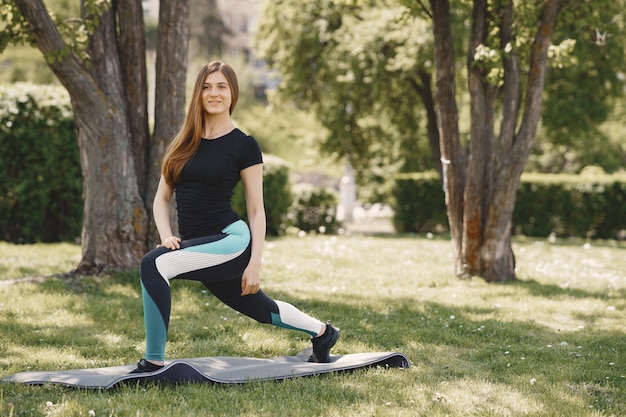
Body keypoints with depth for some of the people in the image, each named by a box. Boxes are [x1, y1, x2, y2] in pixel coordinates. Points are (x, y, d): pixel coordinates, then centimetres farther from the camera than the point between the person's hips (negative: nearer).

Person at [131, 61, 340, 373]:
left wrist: (255, 263, -8)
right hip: (198, 246, 6)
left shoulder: (243, 145, -4)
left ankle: (153, 362, -21)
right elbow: (162, 197, 11)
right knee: (262, 310, 21)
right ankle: (322, 332, 47)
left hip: (231, 242, -6)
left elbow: (256, 210, -2)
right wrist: (166, 236, -7)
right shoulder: (183, 143, 10)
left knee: (153, 265, -27)